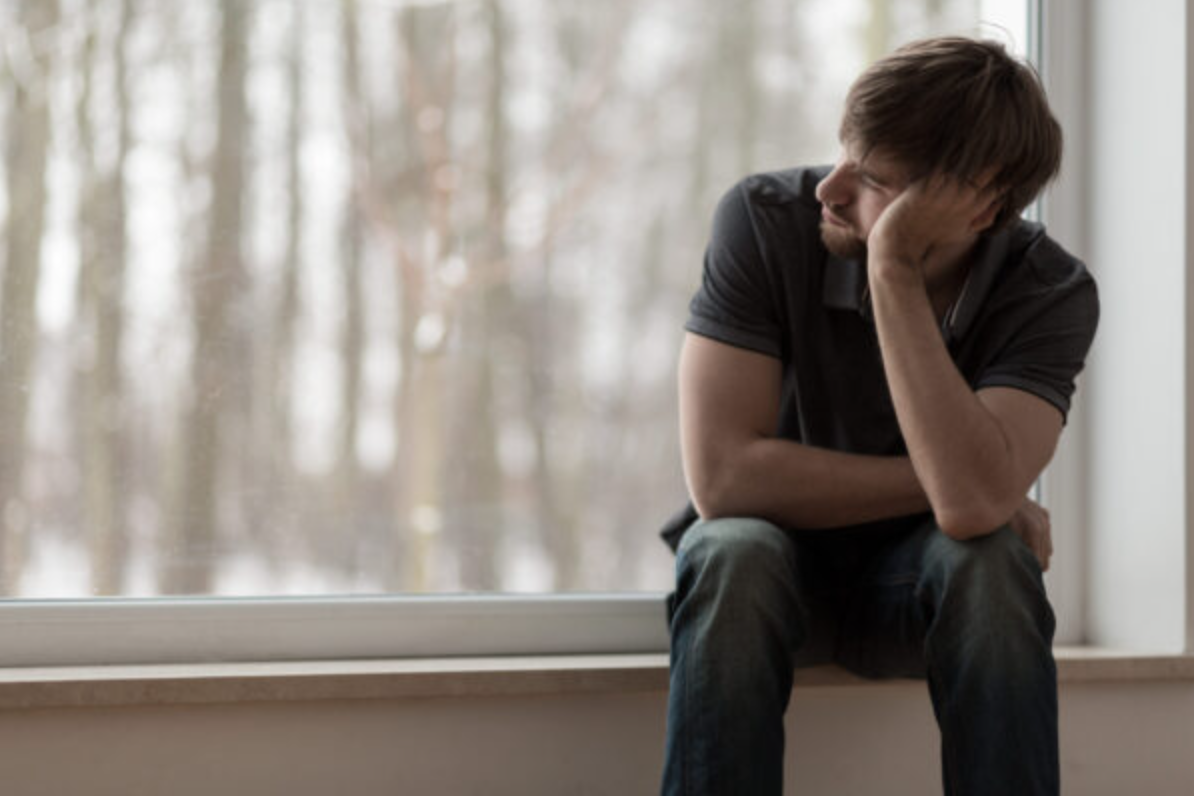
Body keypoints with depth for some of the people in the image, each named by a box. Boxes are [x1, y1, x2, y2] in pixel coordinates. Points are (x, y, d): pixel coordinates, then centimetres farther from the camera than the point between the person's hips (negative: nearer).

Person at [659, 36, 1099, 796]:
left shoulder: (1051, 292, -19)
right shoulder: (765, 220, -20)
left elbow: (973, 504, -36)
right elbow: (723, 476, -25)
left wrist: (893, 271, -36)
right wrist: (943, 485, -22)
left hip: (922, 589, 0)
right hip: (777, 563, 0)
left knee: (990, 561, -33)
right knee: (737, 553, -34)